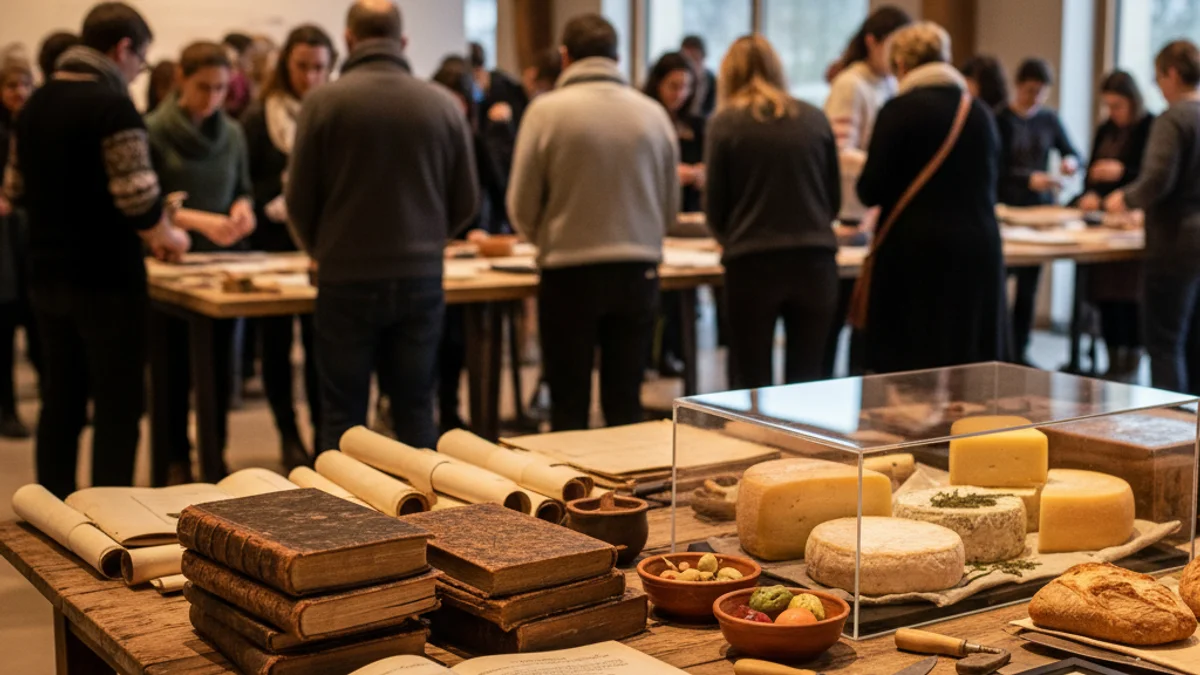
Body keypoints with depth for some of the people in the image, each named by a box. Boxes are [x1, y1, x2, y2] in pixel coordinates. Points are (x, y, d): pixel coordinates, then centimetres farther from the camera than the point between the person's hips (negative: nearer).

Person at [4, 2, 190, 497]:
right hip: (105, 281, -8)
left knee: (60, 402, 15)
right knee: (117, 407, 1)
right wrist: (165, 236, -2)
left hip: (47, 275, 8)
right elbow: (138, 196, -20)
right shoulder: (112, 105, -15)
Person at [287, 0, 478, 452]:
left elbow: (300, 200, -3)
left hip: (347, 280, -2)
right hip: (421, 279, 2)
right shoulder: (443, 104, -1)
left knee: (343, 416, 7)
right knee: (415, 412, 11)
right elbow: (466, 201, 5)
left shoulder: (324, 101, -8)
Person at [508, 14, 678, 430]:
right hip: (638, 271, 3)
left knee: (569, 405, 7)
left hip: (570, 272, -3)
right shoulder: (653, 113, 2)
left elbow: (522, 208, -4)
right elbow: (671, 208, 9)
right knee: (625, 402, 11)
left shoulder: (547, 111, -8)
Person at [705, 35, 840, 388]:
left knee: (751, 385, 6)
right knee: (806, 382, 11)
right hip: (815, 261, 3)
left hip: (752, 264, -3)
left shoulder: (726, 122, -1)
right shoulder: (815, 119, 7)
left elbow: (716, 207, 2)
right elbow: (834, 198, 14)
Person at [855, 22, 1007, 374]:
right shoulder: (979, 111, 10)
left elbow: (872, 190, -8)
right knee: (972, 364, 8)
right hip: (978, 248, 5)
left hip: (916, 251, -5)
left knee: (908, 367, -1)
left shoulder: (900, 110, -7)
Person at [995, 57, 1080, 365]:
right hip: (1005, 208, -4)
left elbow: (1073, 153, 11)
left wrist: (1071, 161, -13)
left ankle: (1020, 352, 11)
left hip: (1040, 207, 4)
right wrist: (1030, 178, -30)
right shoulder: (1000, 119, -7)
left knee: (1029, 285, 5)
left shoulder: (1049, 119, 8)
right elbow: (997, 168, -15)